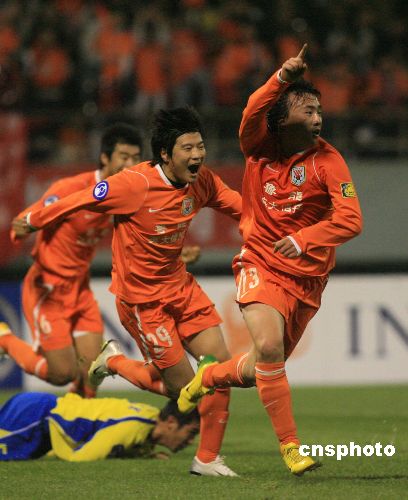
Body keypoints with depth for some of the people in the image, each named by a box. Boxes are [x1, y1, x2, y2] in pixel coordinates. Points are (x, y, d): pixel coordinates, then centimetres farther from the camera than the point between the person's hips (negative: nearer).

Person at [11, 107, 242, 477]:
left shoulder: (202, 182, -5)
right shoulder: (135, 184, -25)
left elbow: (240, 206, 10)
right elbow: (80, 201, -12)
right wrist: (33, 222, 2)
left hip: (180, 286, 6)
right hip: (142, 298, -6)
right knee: (183, 387, -3)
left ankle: (207, 459, 10)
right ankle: (114, 362, 24)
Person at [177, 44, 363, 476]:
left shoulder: (327, 160, -10)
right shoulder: (260, 146, -5)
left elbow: (350, 220, -20)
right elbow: (253, 114, -27)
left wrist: (303, 239, -34)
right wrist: (282, 78, -41)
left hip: (306, 276, 1)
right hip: (261, 264, -1)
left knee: (258, 372, 10)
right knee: (269, 347, -26)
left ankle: (210, 376, 45)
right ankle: (290, 445, -15)